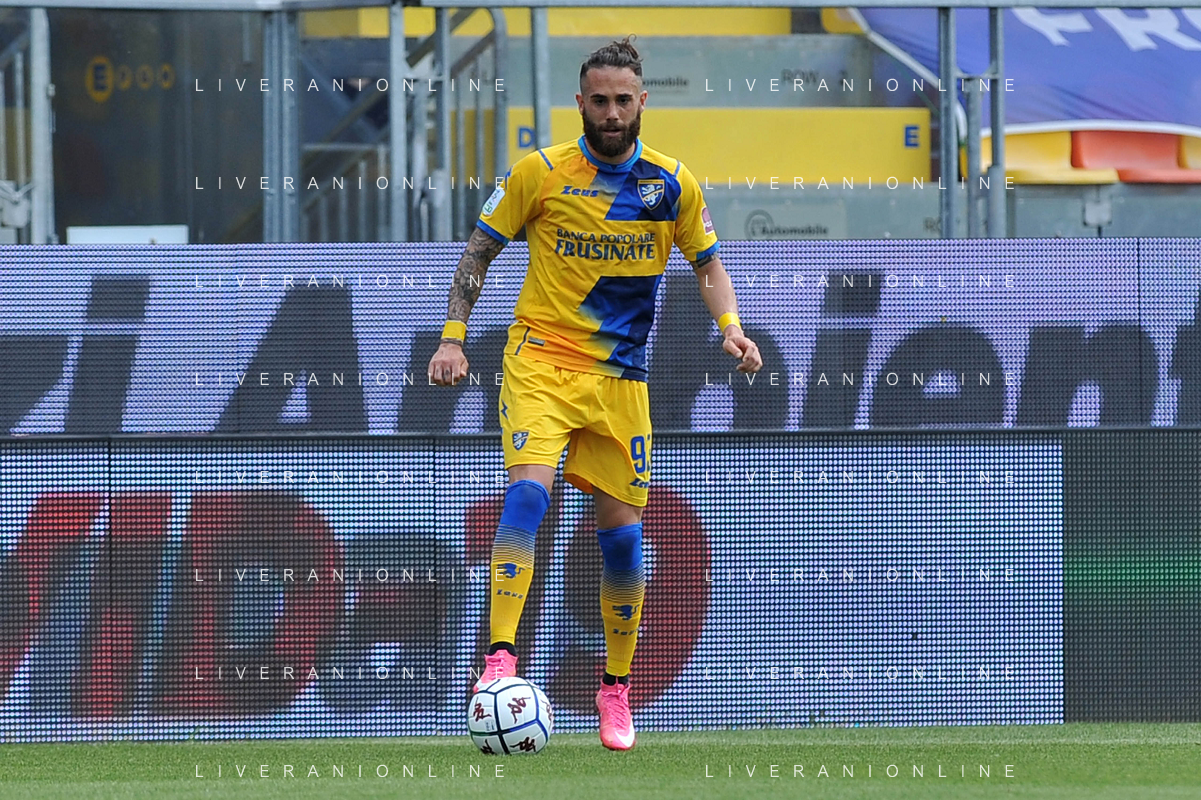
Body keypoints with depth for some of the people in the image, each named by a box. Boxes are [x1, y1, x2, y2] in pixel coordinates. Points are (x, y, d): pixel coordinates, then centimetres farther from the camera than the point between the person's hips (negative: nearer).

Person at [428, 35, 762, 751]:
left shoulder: (672, 184, 3)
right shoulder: (540, 173, -2)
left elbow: (709, 263, 13)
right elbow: (480, 250, 6)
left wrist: (732, 328, -5)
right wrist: (454, 336, -3)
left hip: (621, 379, 3)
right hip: (540, 361, -3)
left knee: (623, 532, 4)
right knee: (529, 491, -25)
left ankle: (617, 688, 20)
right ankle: (500, 658, -28)